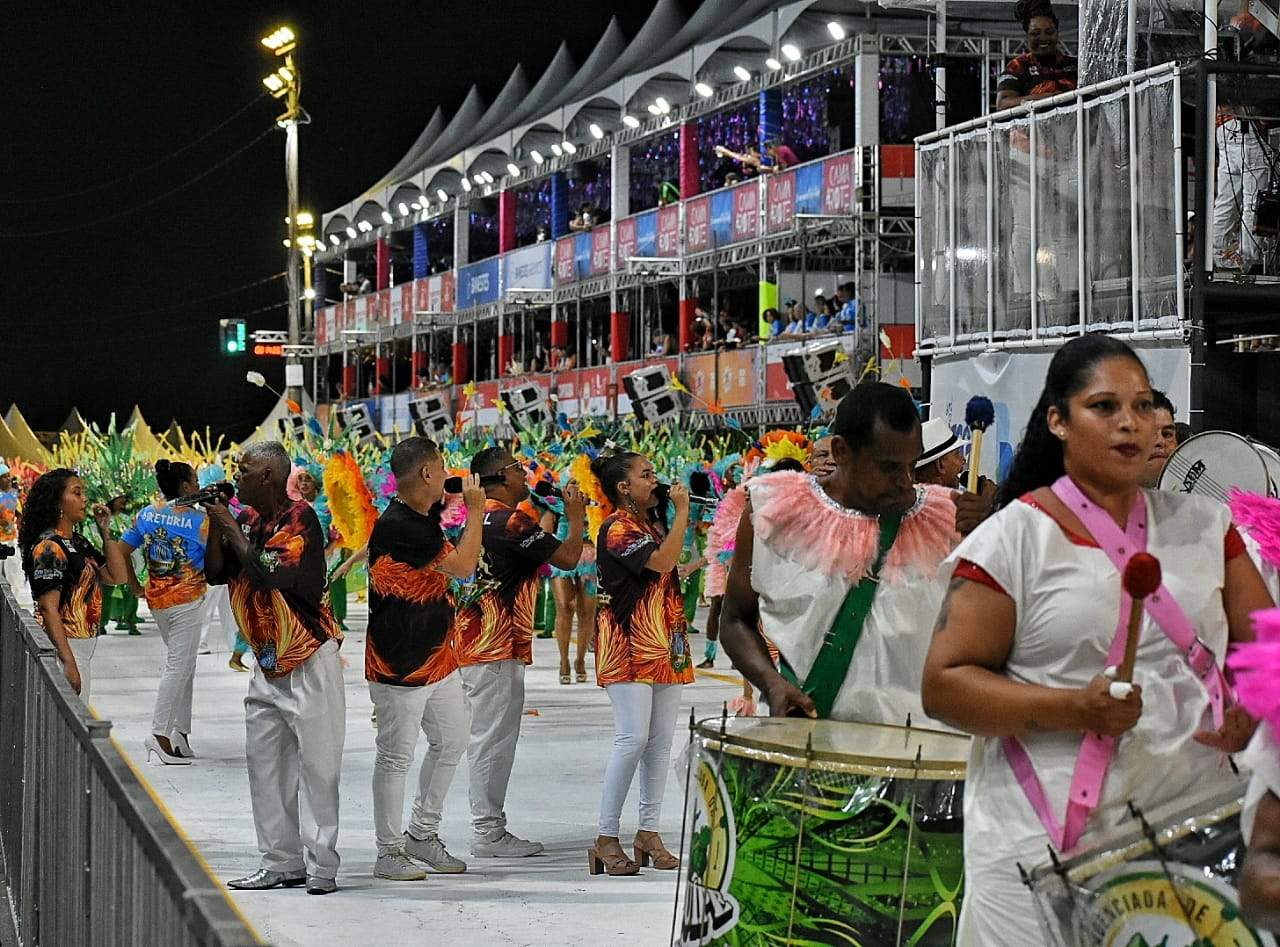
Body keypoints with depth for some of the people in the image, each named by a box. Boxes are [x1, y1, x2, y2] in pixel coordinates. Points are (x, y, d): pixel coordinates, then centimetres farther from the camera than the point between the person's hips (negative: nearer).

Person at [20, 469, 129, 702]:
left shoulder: (79, 543, 14)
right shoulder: (49, 547, -14)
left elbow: (117, 576, 14)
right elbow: (48, 608, -20)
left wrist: (105, 532, 8)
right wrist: (68, 662, -25)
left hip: (84, 647, 10)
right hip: (63, 647, -10)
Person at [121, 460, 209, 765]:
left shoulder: (147, 514, 4)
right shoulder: (198, 519, -12)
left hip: (157, 599, 7)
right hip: (187, 599, -7)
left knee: (183, 664, 16)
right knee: (178, 666, -5)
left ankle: (180, 732, 15)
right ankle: (160, 733, -12)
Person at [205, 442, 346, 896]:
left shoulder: (299, 518, -14)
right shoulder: (247, 519, 8)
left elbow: (264, 573, -24)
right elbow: (215, 573, 8)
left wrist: (231, 528, -13)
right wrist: (215, 524, -1)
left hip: (310, 660, -8)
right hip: (268, 664, 8)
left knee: (317, 764, -5)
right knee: (264, 763, 9)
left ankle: (321, 866, -3)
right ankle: (281, 862, 14)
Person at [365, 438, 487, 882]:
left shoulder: (423, 516, 8)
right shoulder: (396, 526, -23)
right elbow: (463, 565, -21)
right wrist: (475, 508, -10)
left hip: (437, 657, 10)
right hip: (399, 666, -10)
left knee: (451, 743, 16)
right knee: (396, 757, 0)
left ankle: (422, 833, 28)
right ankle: (389, 852, 9)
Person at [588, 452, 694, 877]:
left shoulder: (654, 526, 18)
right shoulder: (617, 528, -11)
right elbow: (662, 562, -23)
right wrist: (682, 512, -14)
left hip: (663, 646, 9)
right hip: (628, 646, -9)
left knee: (660, 741, 6)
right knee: (633, 738, -14)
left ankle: (649, 832, 11)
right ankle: (607, 838, -11)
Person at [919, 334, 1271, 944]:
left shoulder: (1203, 527, 13)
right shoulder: (1013, 539, -1)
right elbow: (943, 685, -5)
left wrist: (1251, 710, -5)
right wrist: (1075, 710, -17)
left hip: (1194, 832, 4)